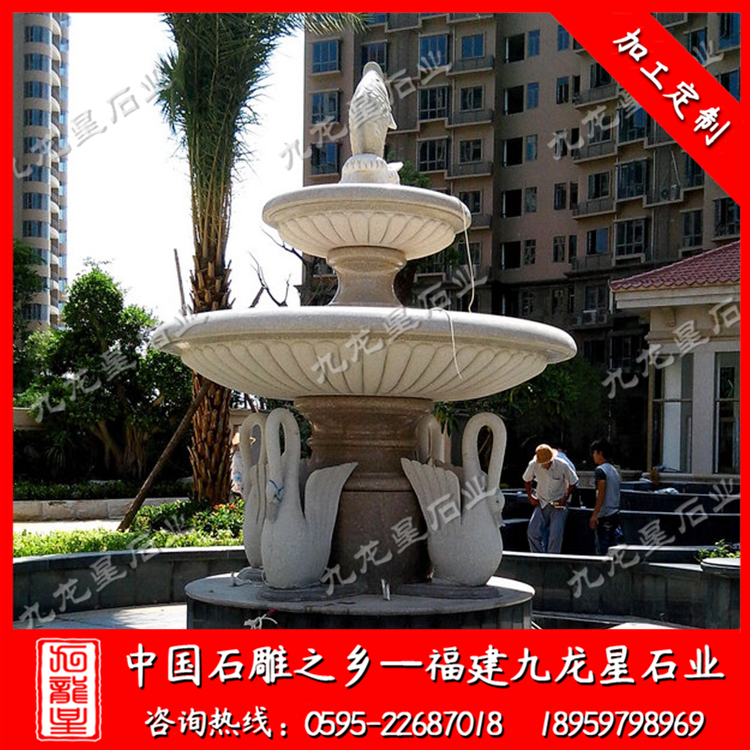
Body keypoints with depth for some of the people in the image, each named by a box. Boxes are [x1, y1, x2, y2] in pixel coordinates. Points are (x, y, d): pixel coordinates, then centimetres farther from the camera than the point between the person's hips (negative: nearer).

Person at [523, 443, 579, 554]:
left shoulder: (562, 465, -17)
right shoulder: (533, 465, -11)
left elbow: (572, 483, -3)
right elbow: (527, 480, 10)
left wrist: (564, 499, -9)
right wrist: (530, 496, 2)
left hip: (559, 504, -3)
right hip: (541, 503, 3)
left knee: (555, 535, -13)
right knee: (533, 532, -9)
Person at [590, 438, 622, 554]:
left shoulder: (600, 470, -10)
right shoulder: (614, 470, 15)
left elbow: (601, 494, -17)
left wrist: (594, 515, -17)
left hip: (604, 515, -8)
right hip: (615, 514, 8)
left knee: (602, 550, -6)